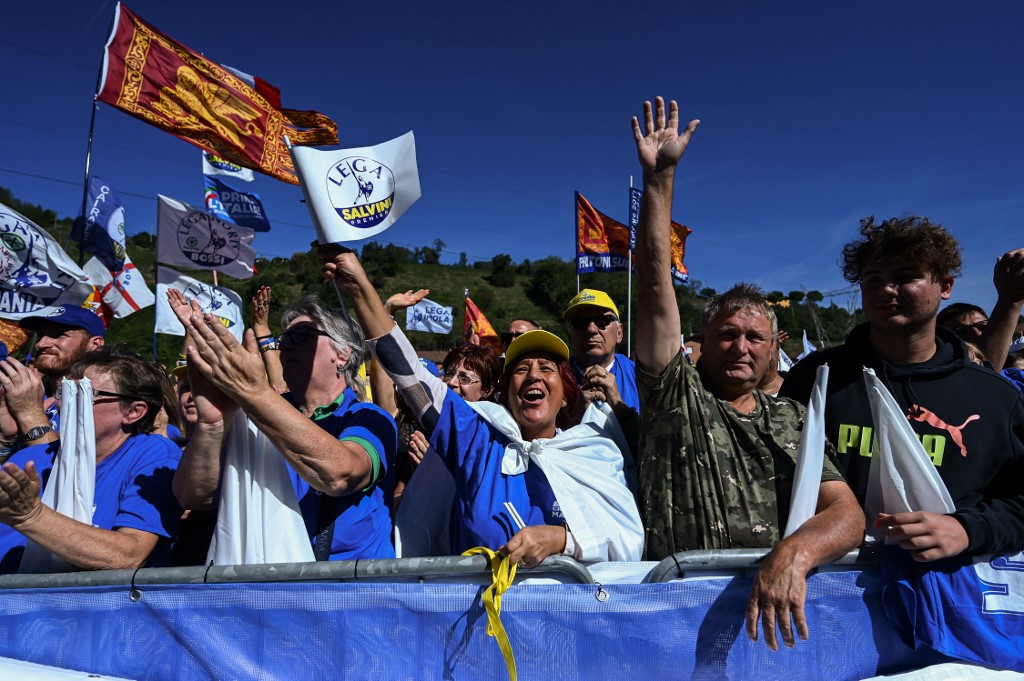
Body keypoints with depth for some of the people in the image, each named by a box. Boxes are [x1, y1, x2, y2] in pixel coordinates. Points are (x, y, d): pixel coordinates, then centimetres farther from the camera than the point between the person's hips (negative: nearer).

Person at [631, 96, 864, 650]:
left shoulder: (794, 421, 15)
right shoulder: (674, 396, 8)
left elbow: (847, 511, 2)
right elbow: (656, 289, -1)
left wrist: (795, 552, -20)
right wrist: (658, 179, -4)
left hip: (782, 603, 2)